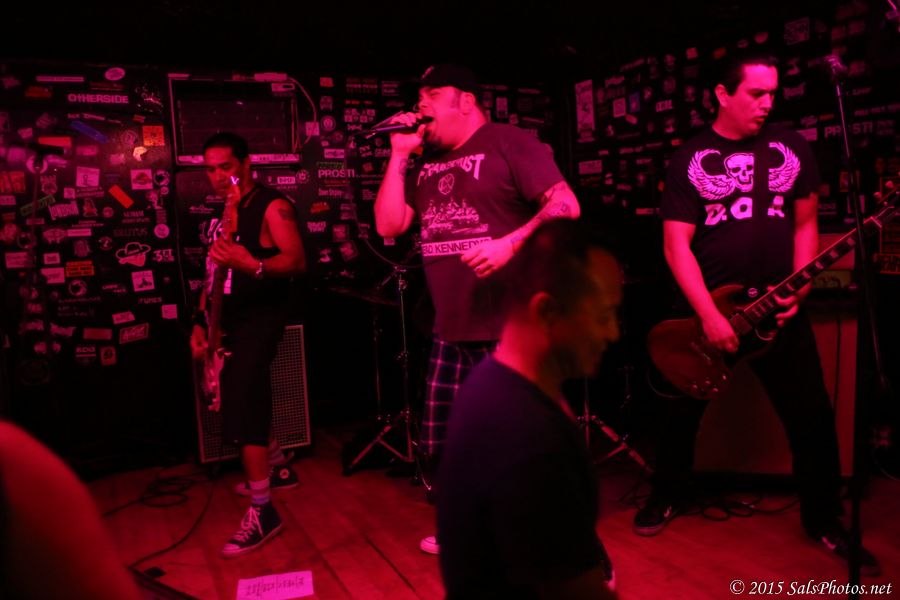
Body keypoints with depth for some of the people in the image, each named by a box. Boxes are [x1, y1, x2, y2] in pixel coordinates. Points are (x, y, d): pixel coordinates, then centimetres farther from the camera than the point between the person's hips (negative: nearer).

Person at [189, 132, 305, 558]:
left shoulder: (272, 206, -10)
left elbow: (297, 261, -22)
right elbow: (214, 271, 19)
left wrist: (251, 264, -39)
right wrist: (201, 321, 12)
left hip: (261, 316, -9)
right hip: (230, 318, 9)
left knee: (241, 406, -16)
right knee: (247, 401, 17)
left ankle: (262, 512, -10)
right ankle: (277, 469, 38)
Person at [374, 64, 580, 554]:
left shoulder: (510, 143, -4)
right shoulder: (426, 164, 16)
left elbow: (566, 206, -12)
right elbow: (388, 226, 9)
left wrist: (509, 244, -25)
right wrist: (399, 156, 5)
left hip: (512, 330, -7)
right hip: (450, 333, 8)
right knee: (442, 450, 16)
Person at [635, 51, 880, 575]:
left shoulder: (792, 148, 5)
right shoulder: (690, 159, -4)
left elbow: (805, 223, 10)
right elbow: (677, 246, -9)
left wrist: (798, 288, -5)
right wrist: (709, 316, -17)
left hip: (779, 306, 2)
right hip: (704, 307, -2)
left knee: (814, 418, 5)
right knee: (682, 412, 9)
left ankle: (824, 520, 25)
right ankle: (667, 497, 31)